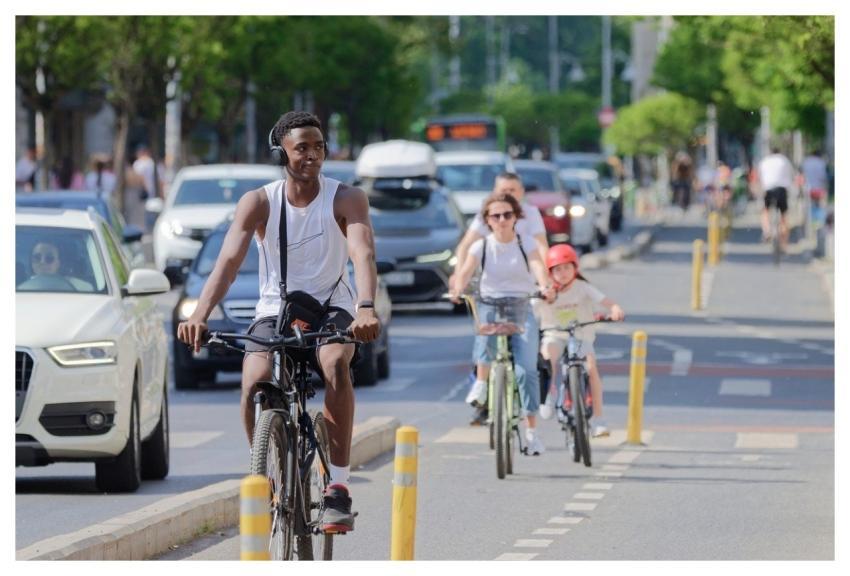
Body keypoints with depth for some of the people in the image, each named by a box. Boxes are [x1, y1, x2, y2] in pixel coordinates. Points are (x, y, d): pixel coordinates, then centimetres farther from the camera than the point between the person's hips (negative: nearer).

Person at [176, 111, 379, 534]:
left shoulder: (346, 199, -8)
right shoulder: (258, 203, -6)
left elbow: (363, 254, -24)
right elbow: (229, 260, -19)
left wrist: (366, 308, -45)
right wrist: (200, 315, -37)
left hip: (330, 309, -1)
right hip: (275, 310, 1)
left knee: (335, 366, -34)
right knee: (254, 383, -28)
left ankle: (338, 486, -28)